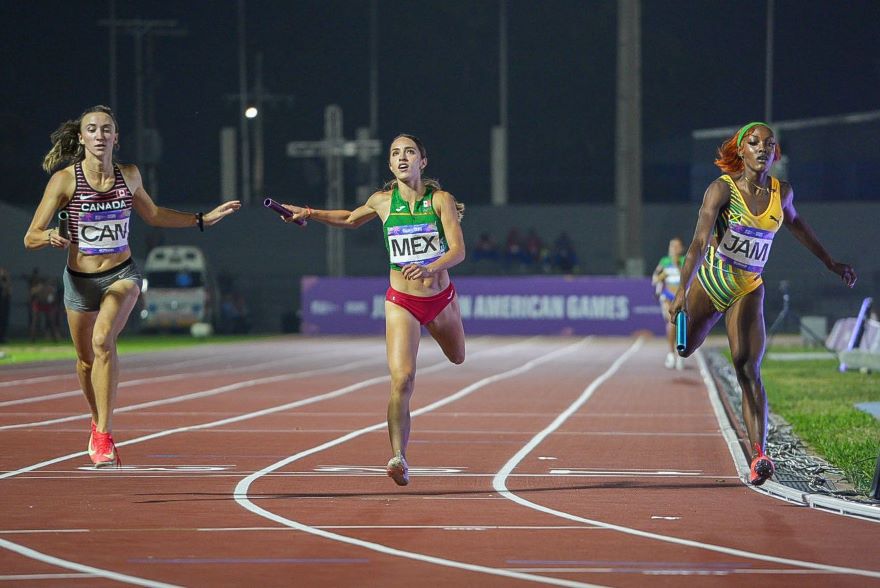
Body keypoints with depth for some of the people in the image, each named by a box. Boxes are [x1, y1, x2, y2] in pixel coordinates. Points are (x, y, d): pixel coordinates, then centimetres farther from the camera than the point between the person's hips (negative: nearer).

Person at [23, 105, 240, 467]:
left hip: (121, 275, 0)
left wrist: (203, 219, 16)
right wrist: (49, 237, -36)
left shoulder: (129, 176, -3)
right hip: (80, 280, 0)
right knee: (86, 360, 14)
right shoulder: (65, 179, -13)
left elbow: (153, 215, 18)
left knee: (103, 340, -27)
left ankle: (103, 436, -26)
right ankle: (98, 424, 43)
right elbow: (30, 237, -13)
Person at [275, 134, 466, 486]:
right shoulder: (382, 201, -2)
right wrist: (308, 214, 10)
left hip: (440, 298, 1)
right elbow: (351, 219, 20)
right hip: (401, 302, -1)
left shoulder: (440, 199, -8)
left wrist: (430, 268, -34)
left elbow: (458, 250, -16)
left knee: (457, 358, 28)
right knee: (402, 380, -19)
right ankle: (398, 457, -21)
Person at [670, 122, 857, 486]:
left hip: (748, 292, 1)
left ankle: (759, 456, -25)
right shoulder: (722, 189, -13)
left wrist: (831, 264, 30)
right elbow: (700, 242, -22)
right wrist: (682, 292, -32)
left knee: (749, 370, -14)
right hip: (708, 283, -1)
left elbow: (795, 224, 24)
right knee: (677, 353, 6)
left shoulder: (782, 193, 1)